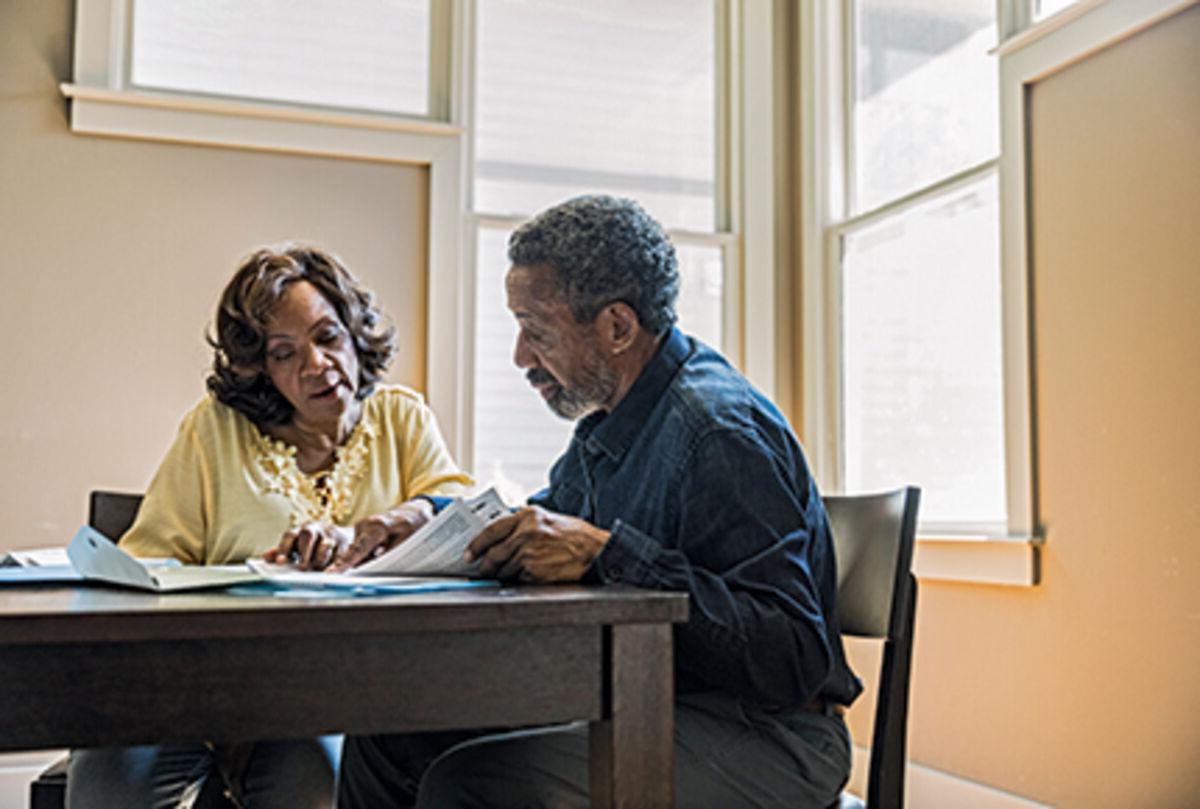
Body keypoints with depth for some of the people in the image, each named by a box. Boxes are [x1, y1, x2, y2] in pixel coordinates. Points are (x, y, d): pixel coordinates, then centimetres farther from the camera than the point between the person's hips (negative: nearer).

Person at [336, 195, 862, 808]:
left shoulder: (719, 431, -21)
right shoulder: (610, 421, 10)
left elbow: (795, 660, -28)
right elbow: (544, 519, 28)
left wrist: (606, 554, -30)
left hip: (757, 734, -9)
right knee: (388, 731, 2)